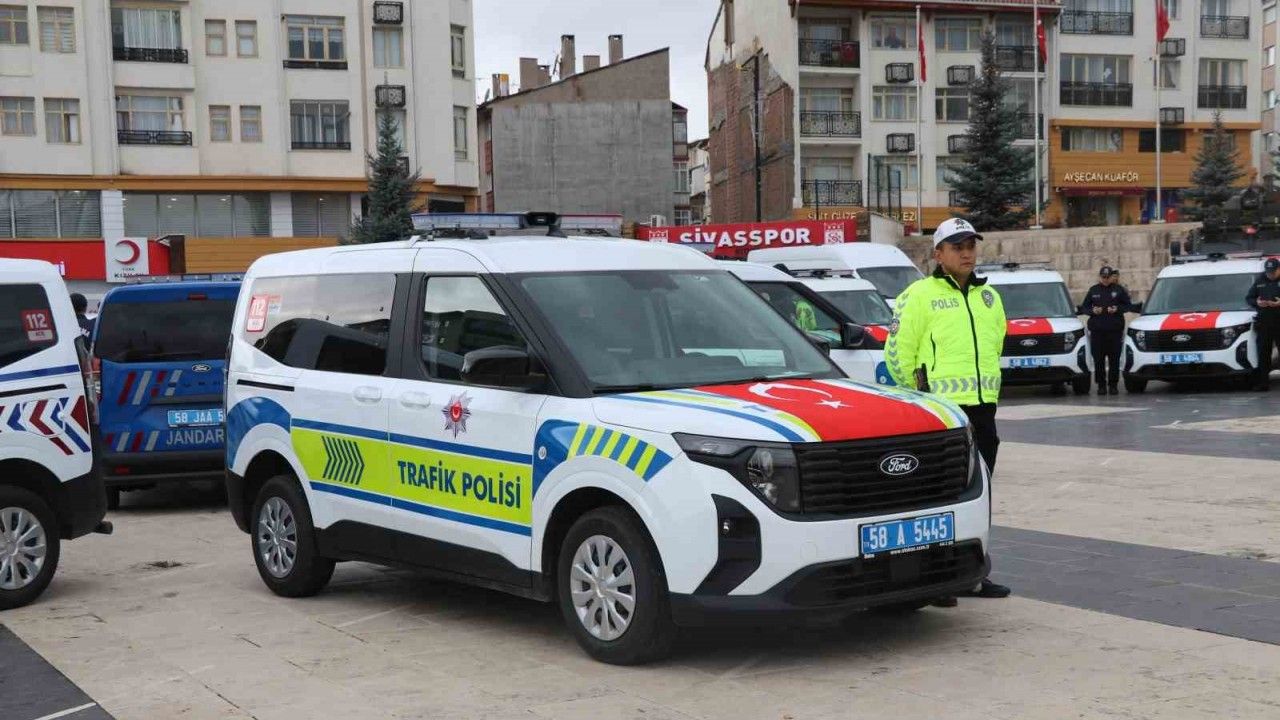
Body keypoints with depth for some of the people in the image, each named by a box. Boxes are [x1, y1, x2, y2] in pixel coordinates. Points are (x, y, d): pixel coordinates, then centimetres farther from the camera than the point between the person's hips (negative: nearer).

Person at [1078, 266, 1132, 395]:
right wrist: (1093, 311, -7)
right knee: (1098, 359, -1)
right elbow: (1084, 307, 13)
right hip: (1097, 330, 1)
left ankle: (1113, 385, 5)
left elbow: (1129, 305, 8)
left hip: (1115, 329, -1)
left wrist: (1117, 309, -10)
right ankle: (1101, 385, 5)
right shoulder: (1093, 290, 11)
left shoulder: (1119, 289, 6)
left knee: (1114, 359, -1)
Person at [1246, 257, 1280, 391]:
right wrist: (1256, 302, -3)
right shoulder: (1260, 281, 12)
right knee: (1263, 354, 4)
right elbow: (1248, 298, 18)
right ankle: (1263, 382, 8)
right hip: (1264, 322, 3)